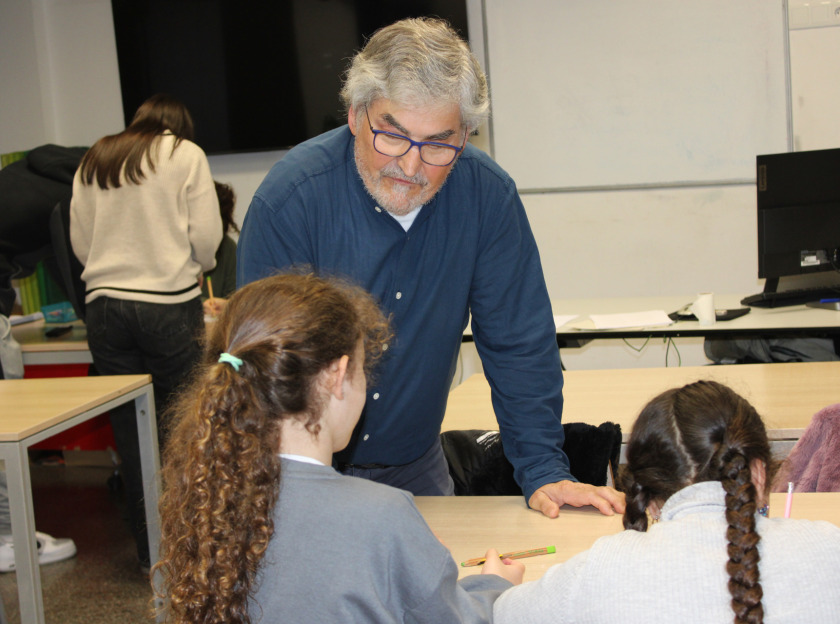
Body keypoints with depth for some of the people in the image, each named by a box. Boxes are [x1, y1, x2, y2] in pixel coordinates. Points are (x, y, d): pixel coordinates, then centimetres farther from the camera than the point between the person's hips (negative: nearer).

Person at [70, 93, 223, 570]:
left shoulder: (92, 163, 15)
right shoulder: (186, 155, 2)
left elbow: (80, 243, 13)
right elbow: (206, 236, -4)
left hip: (104, 304, 4)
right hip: (169, 304, -4)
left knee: (131, 432, 7)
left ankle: (150, 551, 15)